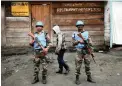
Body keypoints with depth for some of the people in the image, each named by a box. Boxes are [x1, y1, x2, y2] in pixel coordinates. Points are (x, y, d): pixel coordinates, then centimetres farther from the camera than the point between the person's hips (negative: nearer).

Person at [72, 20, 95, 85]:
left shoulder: (86, 33, 9)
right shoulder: (75, 34, 4)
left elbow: (90, 41, 6)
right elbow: (73, 43, 0)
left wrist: (89, 43, -16)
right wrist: (78, 41, -16)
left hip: (86, 50, 2)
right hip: (79, 50, -2)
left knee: (87, 64, 9)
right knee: (78, 64, -2)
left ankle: (89, 77, 21)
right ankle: (77, 78, 9)